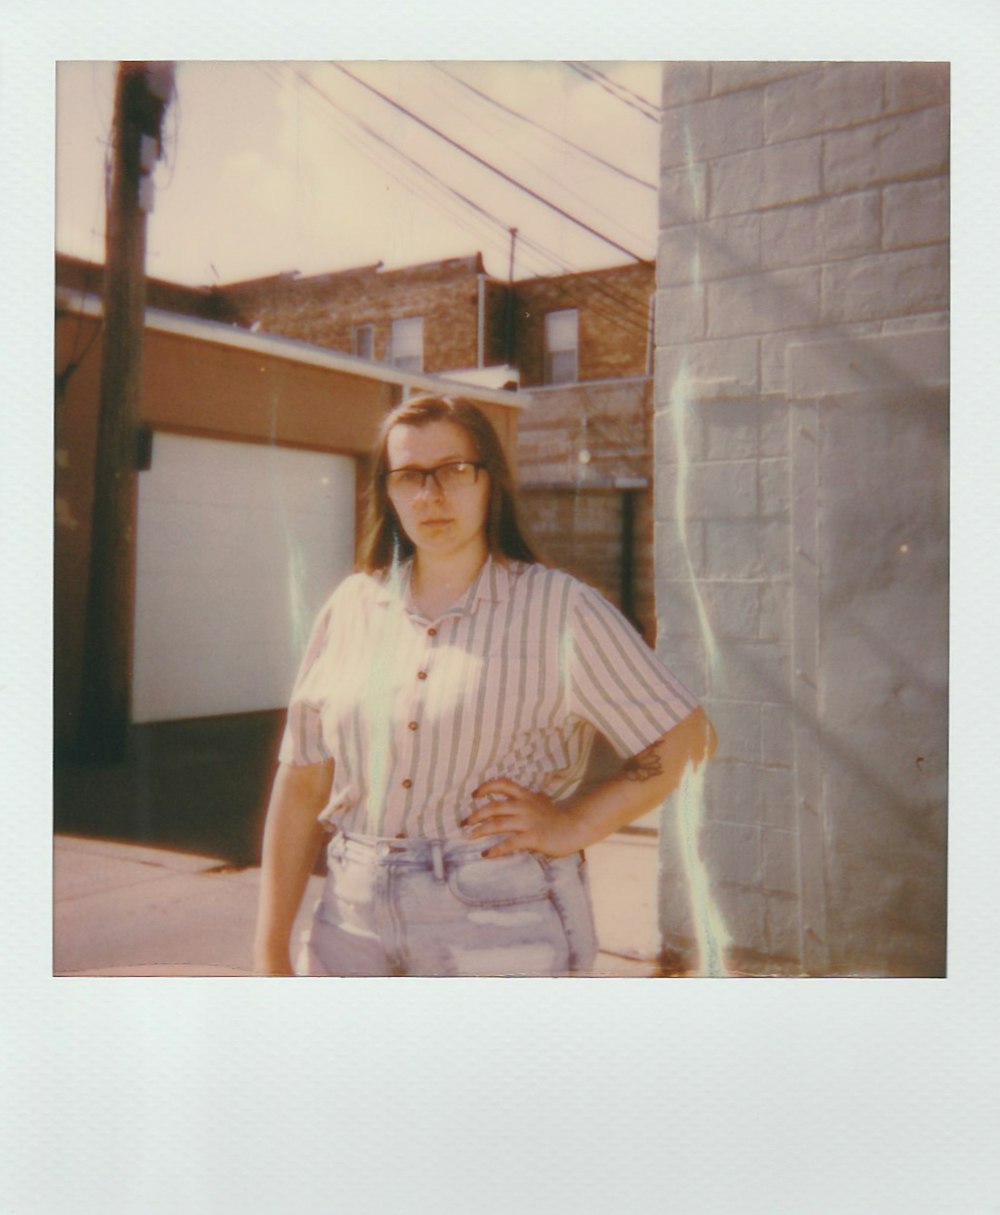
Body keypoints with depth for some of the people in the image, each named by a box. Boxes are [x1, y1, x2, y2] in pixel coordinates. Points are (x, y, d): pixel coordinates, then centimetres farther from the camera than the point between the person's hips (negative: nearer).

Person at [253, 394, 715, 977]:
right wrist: (271, 957, 7)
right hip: (354, 924, 4)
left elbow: (686, 737, 0)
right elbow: (301, 788, 8)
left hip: (501, 927, -3)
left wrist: (571, 827, -5)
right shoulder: (352, 608, 7)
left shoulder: (561, 610, -3)